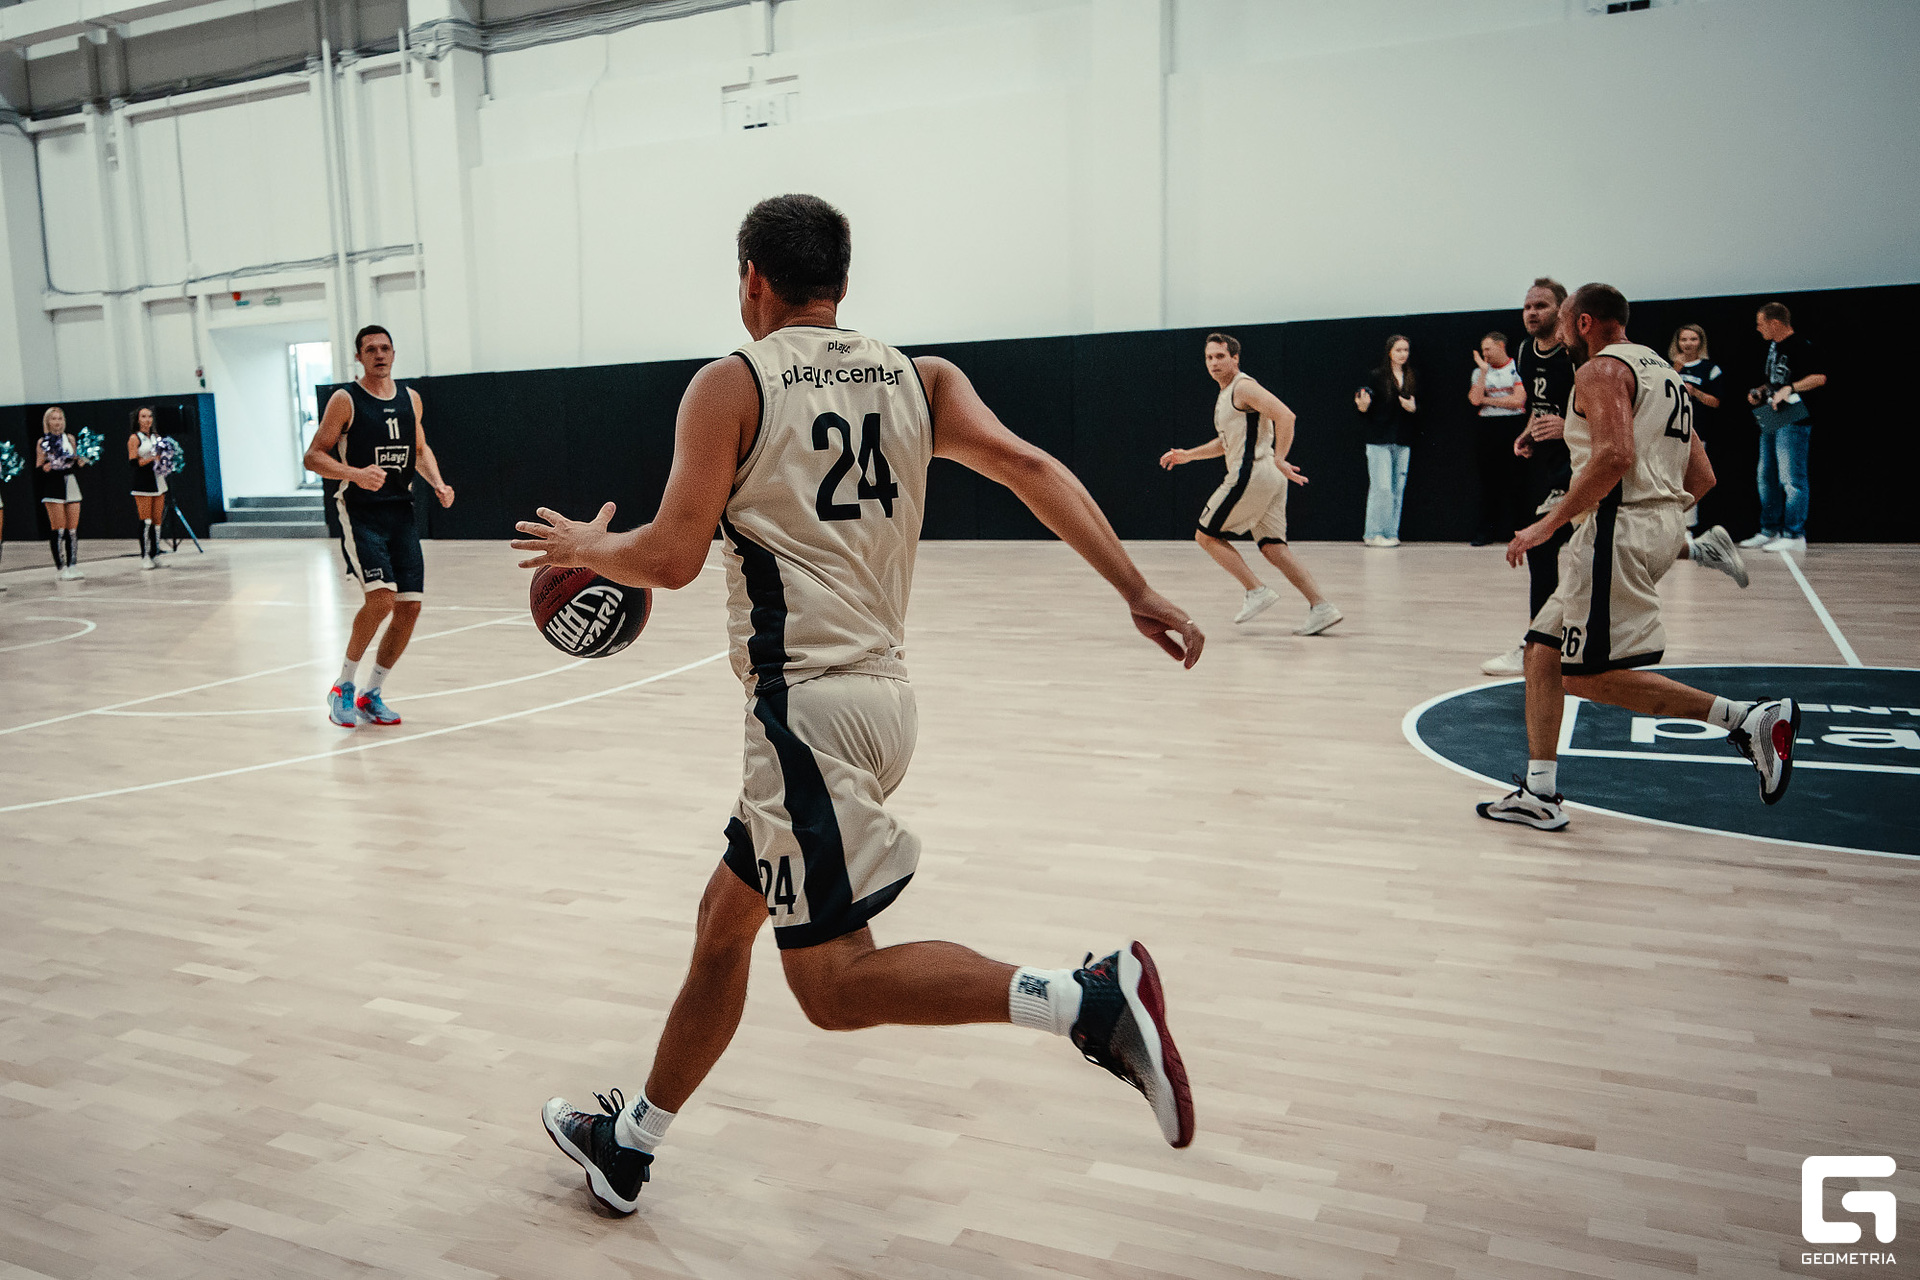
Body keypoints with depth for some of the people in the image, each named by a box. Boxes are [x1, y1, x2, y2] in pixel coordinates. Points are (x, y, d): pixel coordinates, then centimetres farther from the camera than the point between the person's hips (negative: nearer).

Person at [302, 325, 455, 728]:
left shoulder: (410, 398, 11)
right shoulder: (345, 400, -4)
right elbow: (314, 457, -6)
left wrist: (437, 483, 5)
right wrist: (356, 473, -23)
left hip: (401, 513, 6)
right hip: (360, 513, -6)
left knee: (410, 605, 0)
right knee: (381, 597, -21)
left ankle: (372, 694, 16)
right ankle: (343, 686, 0)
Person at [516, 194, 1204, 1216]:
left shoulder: (730, 386, -4)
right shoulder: (918, 378, 10)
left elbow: (672, 557, -10)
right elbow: (1022, 464, -4)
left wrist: (585, 548, 11)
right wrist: (1136, 592, -7)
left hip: (807, 705, -8)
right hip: (881, 691, 8)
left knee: (834, 982, -1)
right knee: (724, 921, 20)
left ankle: (1092, 1000, -15)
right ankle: (629, 1142, 36)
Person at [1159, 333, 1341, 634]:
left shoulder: (1243, 387, -9)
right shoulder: (1224, 395, 21)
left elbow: (1285, 416, -21)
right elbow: (1227, 442, 34)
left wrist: (1279, 459, -24)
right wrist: (1188, 455, 27)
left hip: (1252, 474, -10)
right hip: (1267, 478, 10)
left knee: (1205, 535, 1)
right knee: (1272, 547, 5)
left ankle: (1258, 591, -3)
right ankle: (1321, 607, -2)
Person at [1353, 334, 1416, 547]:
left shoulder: (1412, 378, 11)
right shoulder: (1376, 377, -1)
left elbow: (1419, 407, 17)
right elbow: (1367, 409, 0)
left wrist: (1414, 408, -5)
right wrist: (1363, 407, -22)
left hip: (1403, 442, 5)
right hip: (1379, 441, -4)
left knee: (1398, 489, 3)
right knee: (1382, 486, -9)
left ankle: (1391, 533, 9)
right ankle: (1374, 533, -2)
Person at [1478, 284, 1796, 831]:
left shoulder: (1600, 370, -6)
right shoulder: (1661, 372, 24)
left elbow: (1616, 455, -23)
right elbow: (1702, 477, 20)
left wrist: (1547, 525, -19)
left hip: (1619, 528, -10)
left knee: (1590, 676, -8)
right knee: (1543, 651, 11)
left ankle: (1748, 719, -10)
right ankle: (1538, 795, 12)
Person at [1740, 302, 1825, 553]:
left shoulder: (1800, 346, -11)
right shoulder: (1773, 346, 17)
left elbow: (1819, 377, -19)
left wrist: (1790, 389, -25)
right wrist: (1760, 391, 13)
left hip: (1793, 421, -10)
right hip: (1771, 420, 10)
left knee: (1791, 479, -10)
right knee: (1766, 477, 14)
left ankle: (1795, 535, -8)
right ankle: (1769, 531, 22)